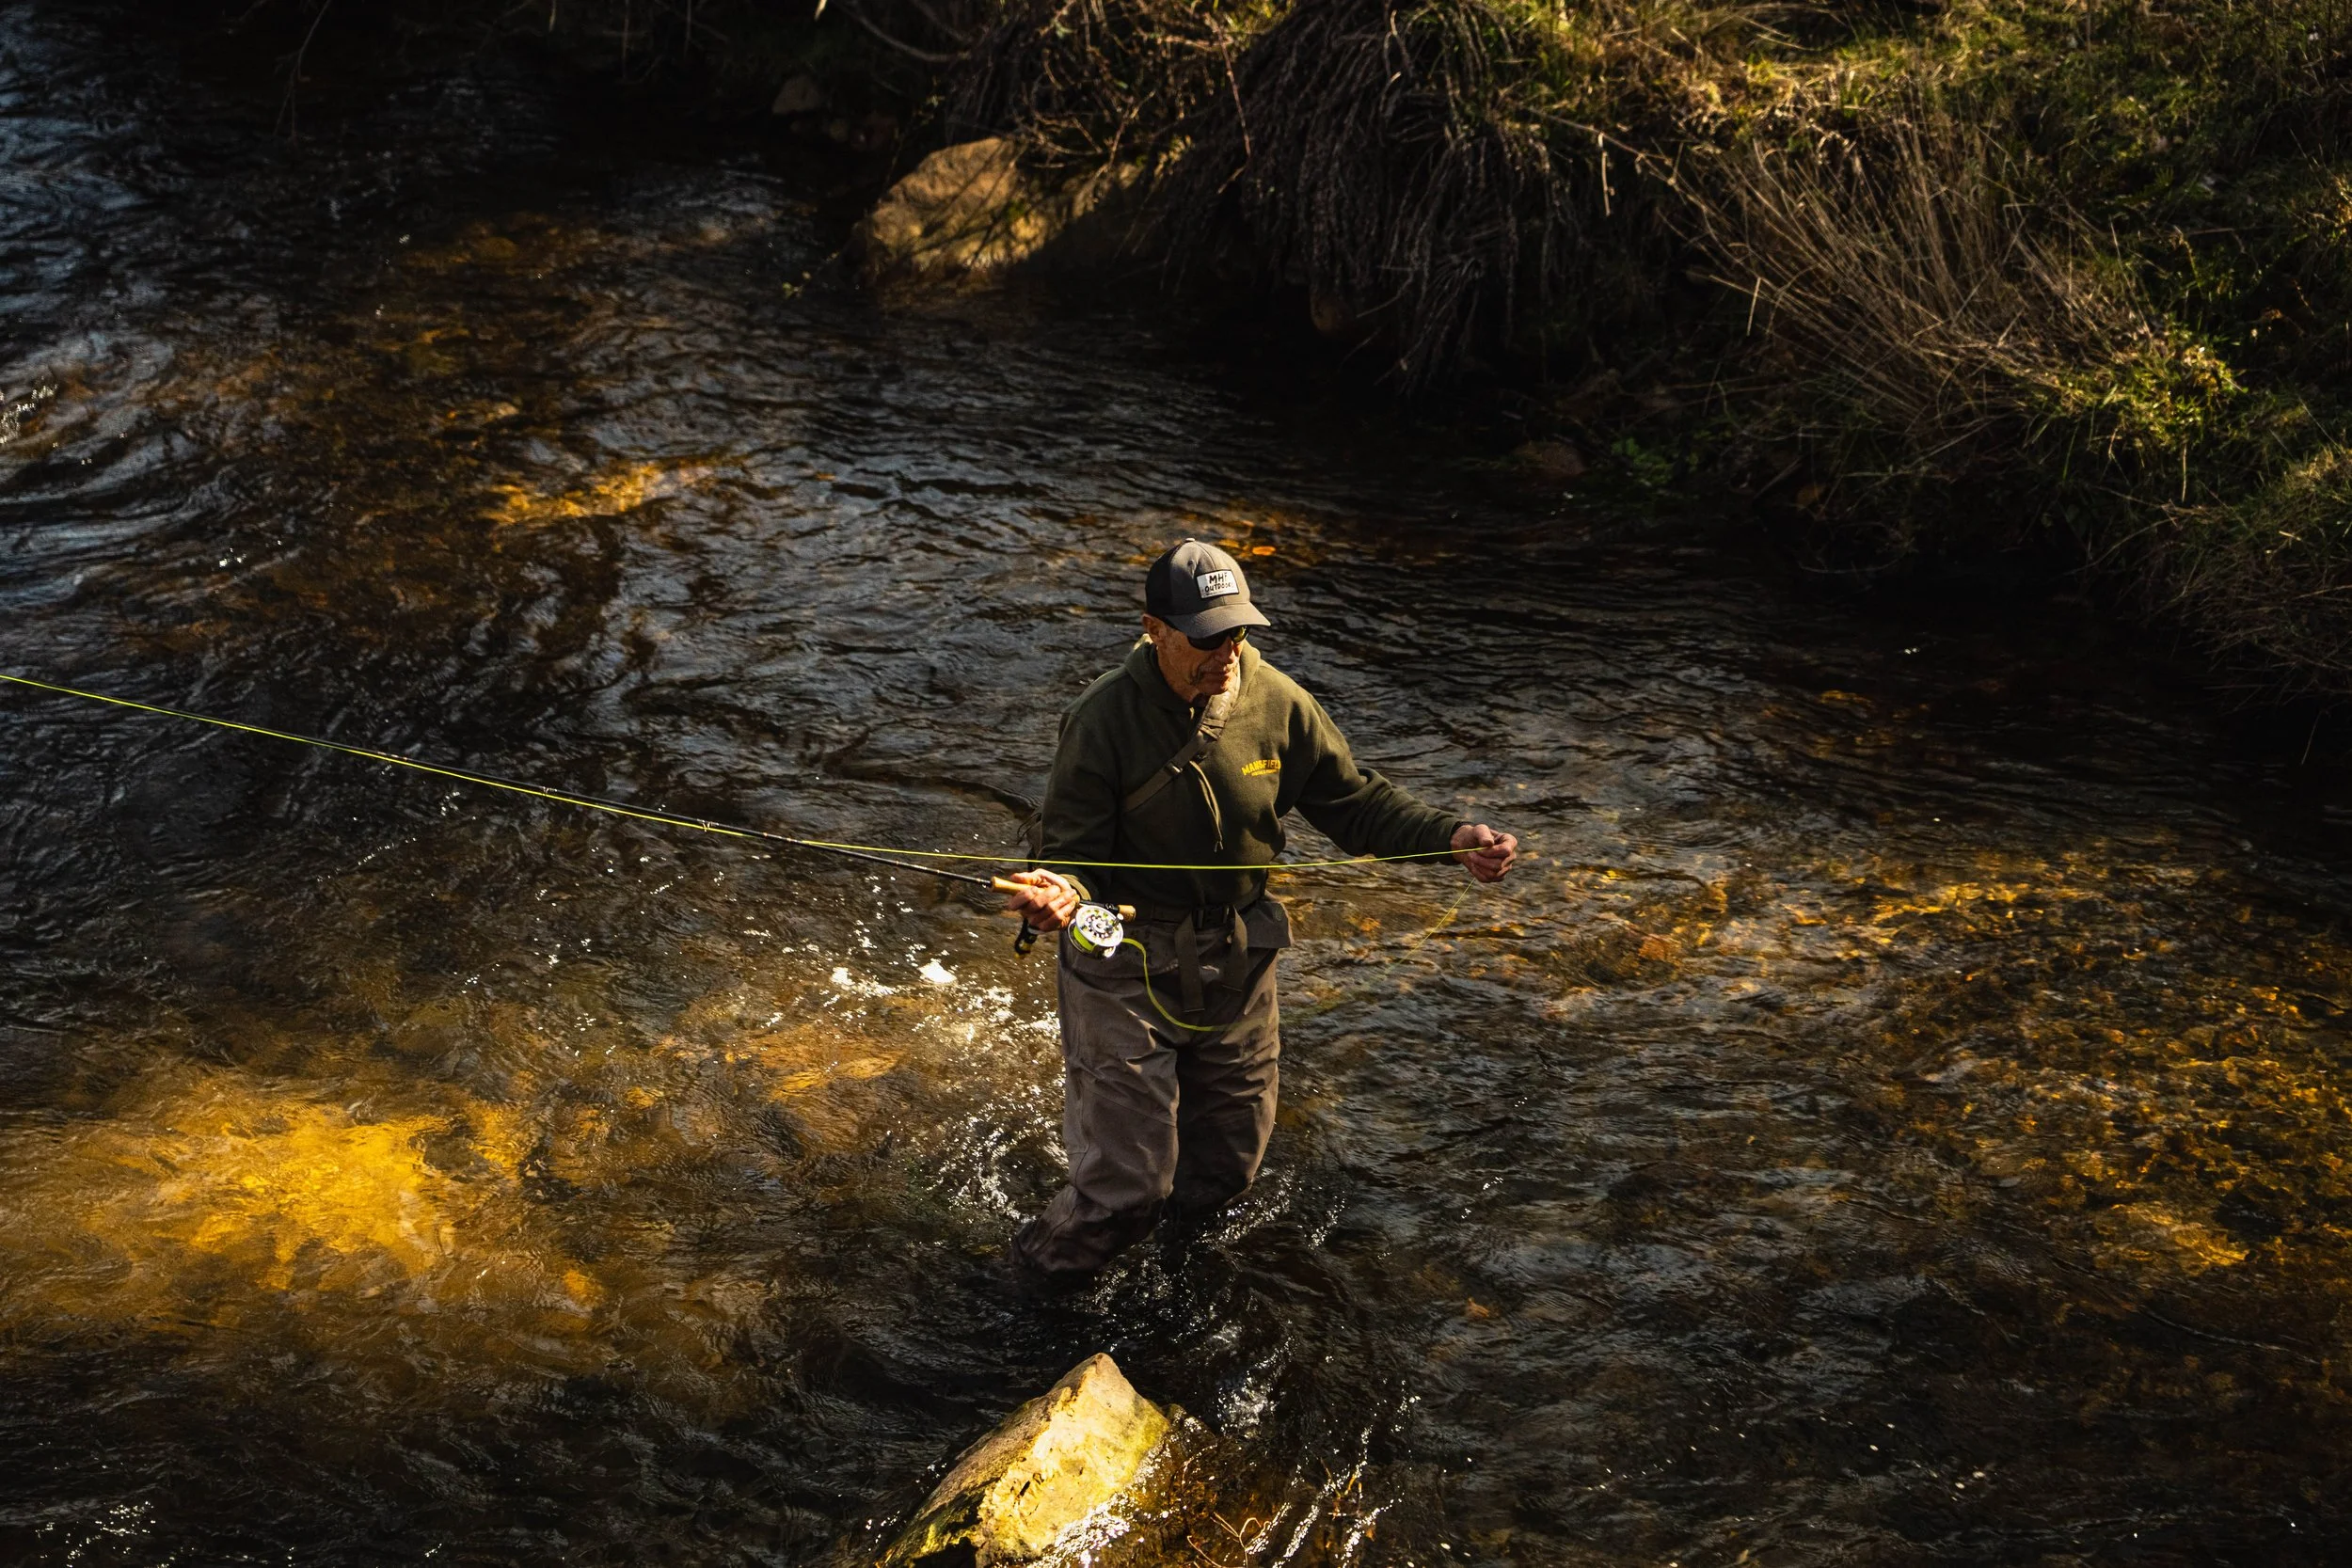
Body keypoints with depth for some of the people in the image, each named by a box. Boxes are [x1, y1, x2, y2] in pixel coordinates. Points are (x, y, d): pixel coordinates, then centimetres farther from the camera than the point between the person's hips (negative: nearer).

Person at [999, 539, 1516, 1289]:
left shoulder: (1276, 702, -6)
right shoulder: (1104, 718, -17)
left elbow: (1355, 802, 3)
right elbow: (1072, 849, -17)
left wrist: (1452, 838, -11)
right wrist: (1058, 890, -41)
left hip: (1236, 964, 5)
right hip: (1126, 966, -4)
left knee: (1226, 1166, 16)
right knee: (1127, 1184, -4)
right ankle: (1042, 1277, 25)